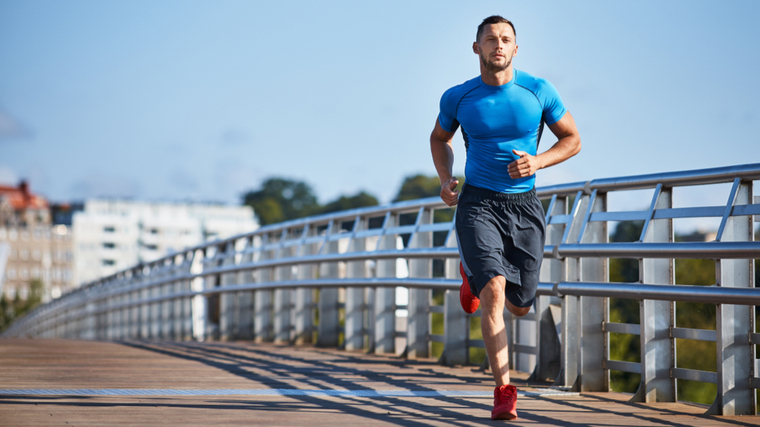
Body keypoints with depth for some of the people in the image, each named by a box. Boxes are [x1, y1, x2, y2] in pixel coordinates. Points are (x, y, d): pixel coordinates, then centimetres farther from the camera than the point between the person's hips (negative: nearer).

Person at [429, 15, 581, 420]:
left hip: (524, 205, 2)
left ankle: (474, 274, 43)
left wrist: (537, 162, -13)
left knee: (519, 306, 9)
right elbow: (439, 138, 18)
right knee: (494, 291, -21)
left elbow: (572, 139, 6)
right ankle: (504, 392, -15)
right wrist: (445, 179, 0)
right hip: (478, 203, -2)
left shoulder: (538, 91, -4)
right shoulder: (457, 98, -2)